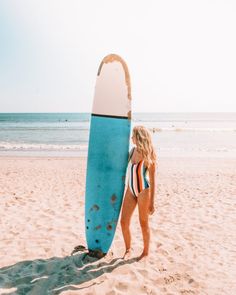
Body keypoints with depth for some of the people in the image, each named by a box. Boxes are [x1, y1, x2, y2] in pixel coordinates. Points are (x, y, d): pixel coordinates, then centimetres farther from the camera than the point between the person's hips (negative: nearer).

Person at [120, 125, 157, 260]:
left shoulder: (149, 156, -15)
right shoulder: (132, 151, 3)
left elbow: (153, 180, -13)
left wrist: (152, 202, -12)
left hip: (143, 191, -6)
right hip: (131, 190, 6)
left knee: (143, 223, 9)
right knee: (124, 222, 7)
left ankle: (146, 251, 32)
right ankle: (128, 249, 29)